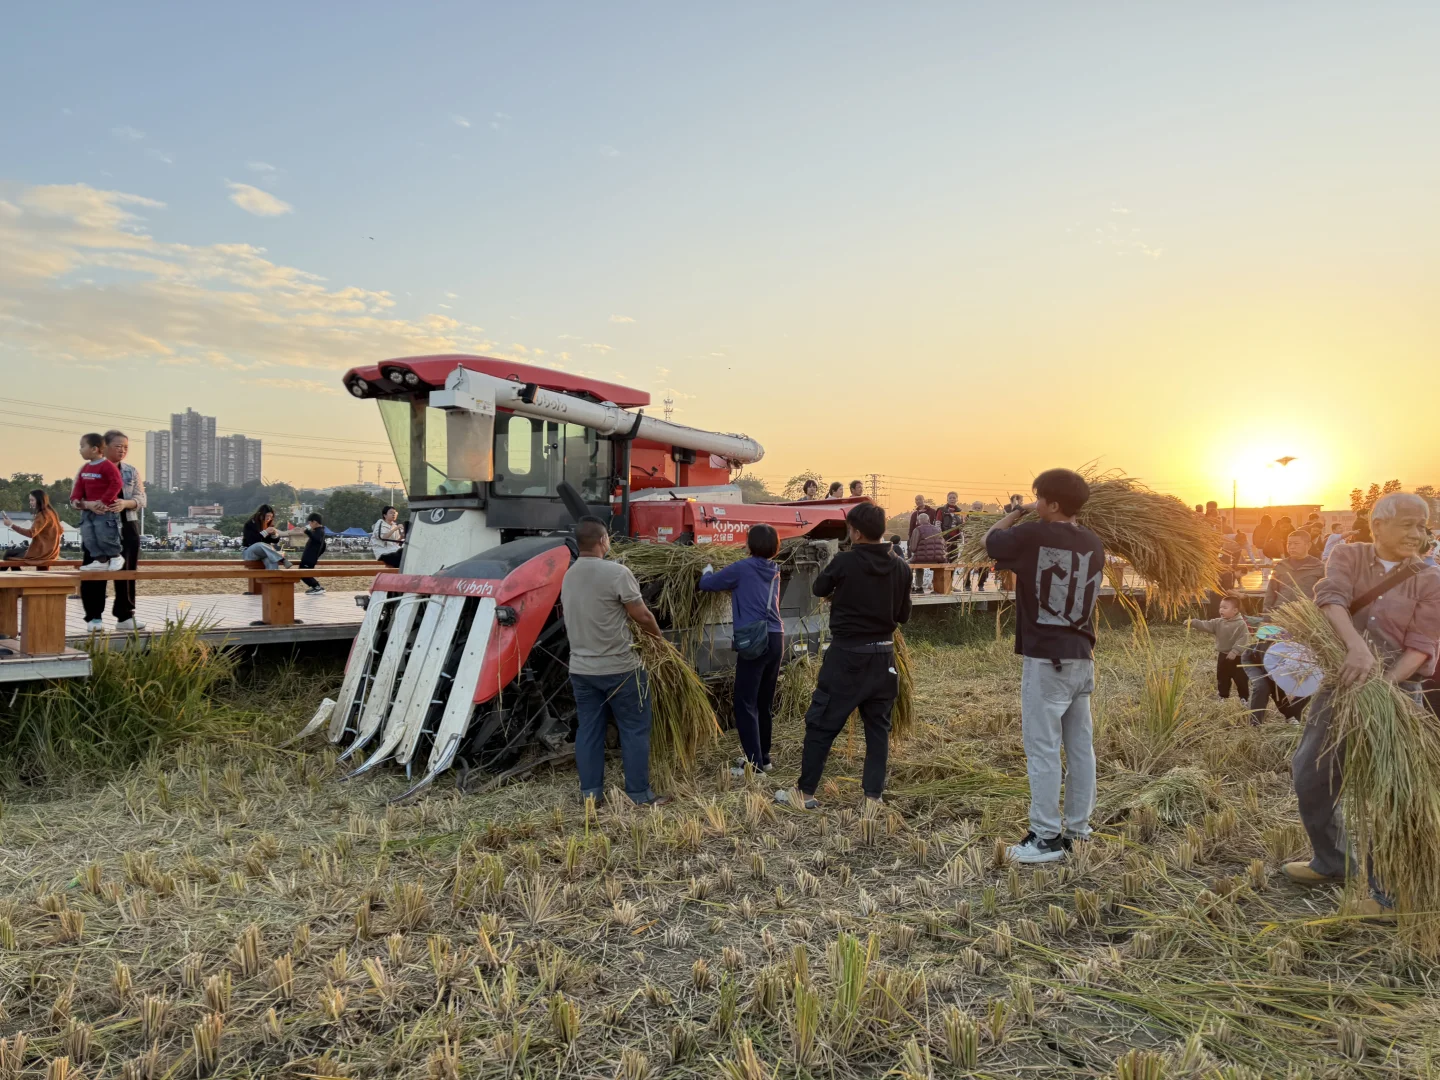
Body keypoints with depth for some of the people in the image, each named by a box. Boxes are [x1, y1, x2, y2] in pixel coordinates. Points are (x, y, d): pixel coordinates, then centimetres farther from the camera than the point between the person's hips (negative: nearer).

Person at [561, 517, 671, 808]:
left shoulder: (568, 577, 6)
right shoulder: (617, 572, -17)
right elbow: (642, 615, -11)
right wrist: (656, 633, 10)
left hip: (580, 668, 6)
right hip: (620, 668, -6)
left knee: (588, 730, 12)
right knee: (634, 730, 5)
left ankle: (590, 793, 18)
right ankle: (640, 794, 11)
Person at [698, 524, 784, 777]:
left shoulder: (743, 568, -6)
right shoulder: (774, 571, 13)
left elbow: (706, 584, 4)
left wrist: (708, 571, 24)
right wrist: (731, 582, 34)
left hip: (755, 641, -7)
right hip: (776, 639, 7)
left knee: (745, 705, -3)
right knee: (764, 704, 16)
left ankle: (755, 765, -5)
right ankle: (763, 758, 25)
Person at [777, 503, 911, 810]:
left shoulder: (844, 562, -13)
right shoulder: (900, 568, -2)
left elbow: (818, 588, 5)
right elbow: (903, 615, 8)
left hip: (847, 655, -4)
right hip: (883, 655, 4)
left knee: (821, 724, 5)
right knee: (878, 726, 14)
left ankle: (805, 793, 11)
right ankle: (874, 794, 14)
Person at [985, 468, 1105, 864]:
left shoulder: (1032, 536, -14)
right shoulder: (1094, 543, 6)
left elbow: (990, 539, 4)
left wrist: (1017, 512, 16)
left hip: (1045, 658, -7)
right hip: (1081, 657, 7)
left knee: (1043, 748, -2)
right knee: (1081, 745, 12)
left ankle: (1046, 837, 2)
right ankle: (1078, 826, 22)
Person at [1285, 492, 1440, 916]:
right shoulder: (1347, 557, 0)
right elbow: (1331, 599, -20)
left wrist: (1385, 683, -28)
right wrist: (1356, 646, -38)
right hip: (1338, 684, 2)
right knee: (1312, 778, 10)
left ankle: (1388, 891, 16)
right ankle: (1330, 861, 32)